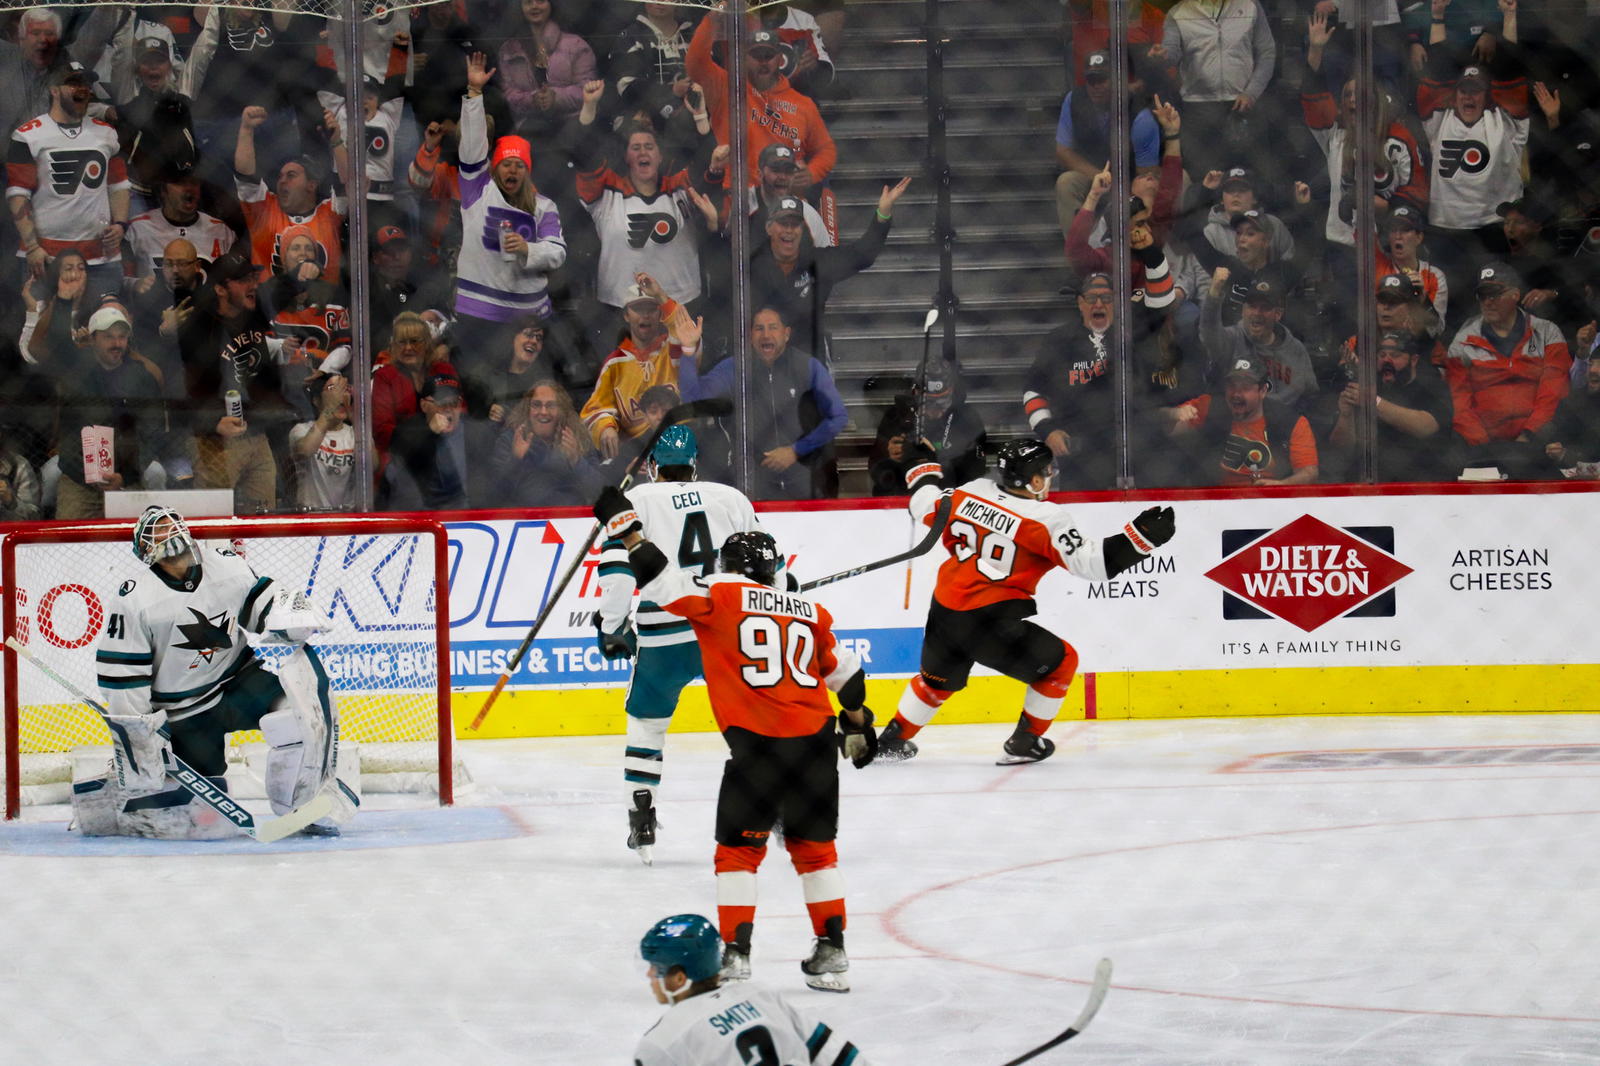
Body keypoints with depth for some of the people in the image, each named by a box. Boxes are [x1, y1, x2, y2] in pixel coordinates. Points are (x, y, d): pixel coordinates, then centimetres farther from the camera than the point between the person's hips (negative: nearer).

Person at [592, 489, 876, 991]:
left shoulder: (719, 596, 1)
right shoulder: (809, 611, 15)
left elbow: (663, 581, -6)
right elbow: (846, 672, 20)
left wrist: (625, 527, 4)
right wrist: (858, 725, 34)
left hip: (758, 743, -4)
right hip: (815, 741, 4)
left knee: (739, 848, 7)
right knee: (814, 846, 17)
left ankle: (735, 952, 1)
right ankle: (832, 951, 17)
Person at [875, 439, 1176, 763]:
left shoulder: (972, 492, 3)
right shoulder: (1047, 519, -12)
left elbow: (926, 508, 19)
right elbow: (1091, 561, -17)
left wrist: (924, 469, 39)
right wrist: (1142, 536, -16)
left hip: (944, 615, 6)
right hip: (991, 624, -6)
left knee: (937, 679, 32)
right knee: (1060, 662, 13)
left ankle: (892, 739, 41)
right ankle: (1024, 743, 16)